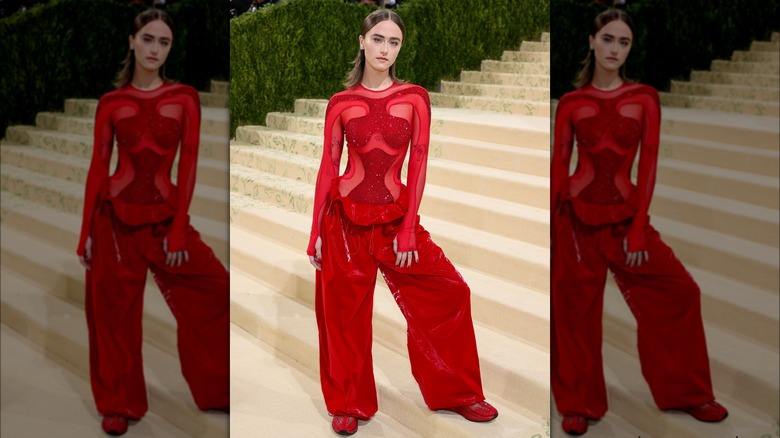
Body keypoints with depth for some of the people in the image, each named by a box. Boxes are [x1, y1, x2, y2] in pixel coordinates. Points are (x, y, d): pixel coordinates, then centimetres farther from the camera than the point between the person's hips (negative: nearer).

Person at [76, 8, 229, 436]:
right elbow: (98, 167, 2)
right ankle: (118, 403, 24)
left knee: (214, 291, -1)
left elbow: (188, 166, -3)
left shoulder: (185, 98, 1)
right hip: (115, 216, 0)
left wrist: (179, 231, -8)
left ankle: (218, 389, 19)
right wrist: (86, 232, -1)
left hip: (164, 215, 0)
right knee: (114, 313, 6)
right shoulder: (110, 103, 2)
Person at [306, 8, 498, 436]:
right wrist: (315, 233, -1)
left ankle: (456, 392, 19)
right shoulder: (340, 103, 1)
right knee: (345, 313, 6)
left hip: (396, 216, 1)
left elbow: (418, 165, -3)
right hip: (345, 218, -1)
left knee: (449, 292, 0)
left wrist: (408, 231, -8)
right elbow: (327, 168, 2)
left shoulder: (415, 97, 1)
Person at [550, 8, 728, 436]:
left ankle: (687, 392, 20)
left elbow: (648, 166, -1)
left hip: (626, 215, 1)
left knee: (679, 291, 0)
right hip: (576, 216, -1)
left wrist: (639, 230, -8)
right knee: (576, 310, 4)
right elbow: (558, 166, 2)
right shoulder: (571, 103, 2)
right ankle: (578, 404, 21)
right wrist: (551, 224, -2)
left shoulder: (645, 98, 3)